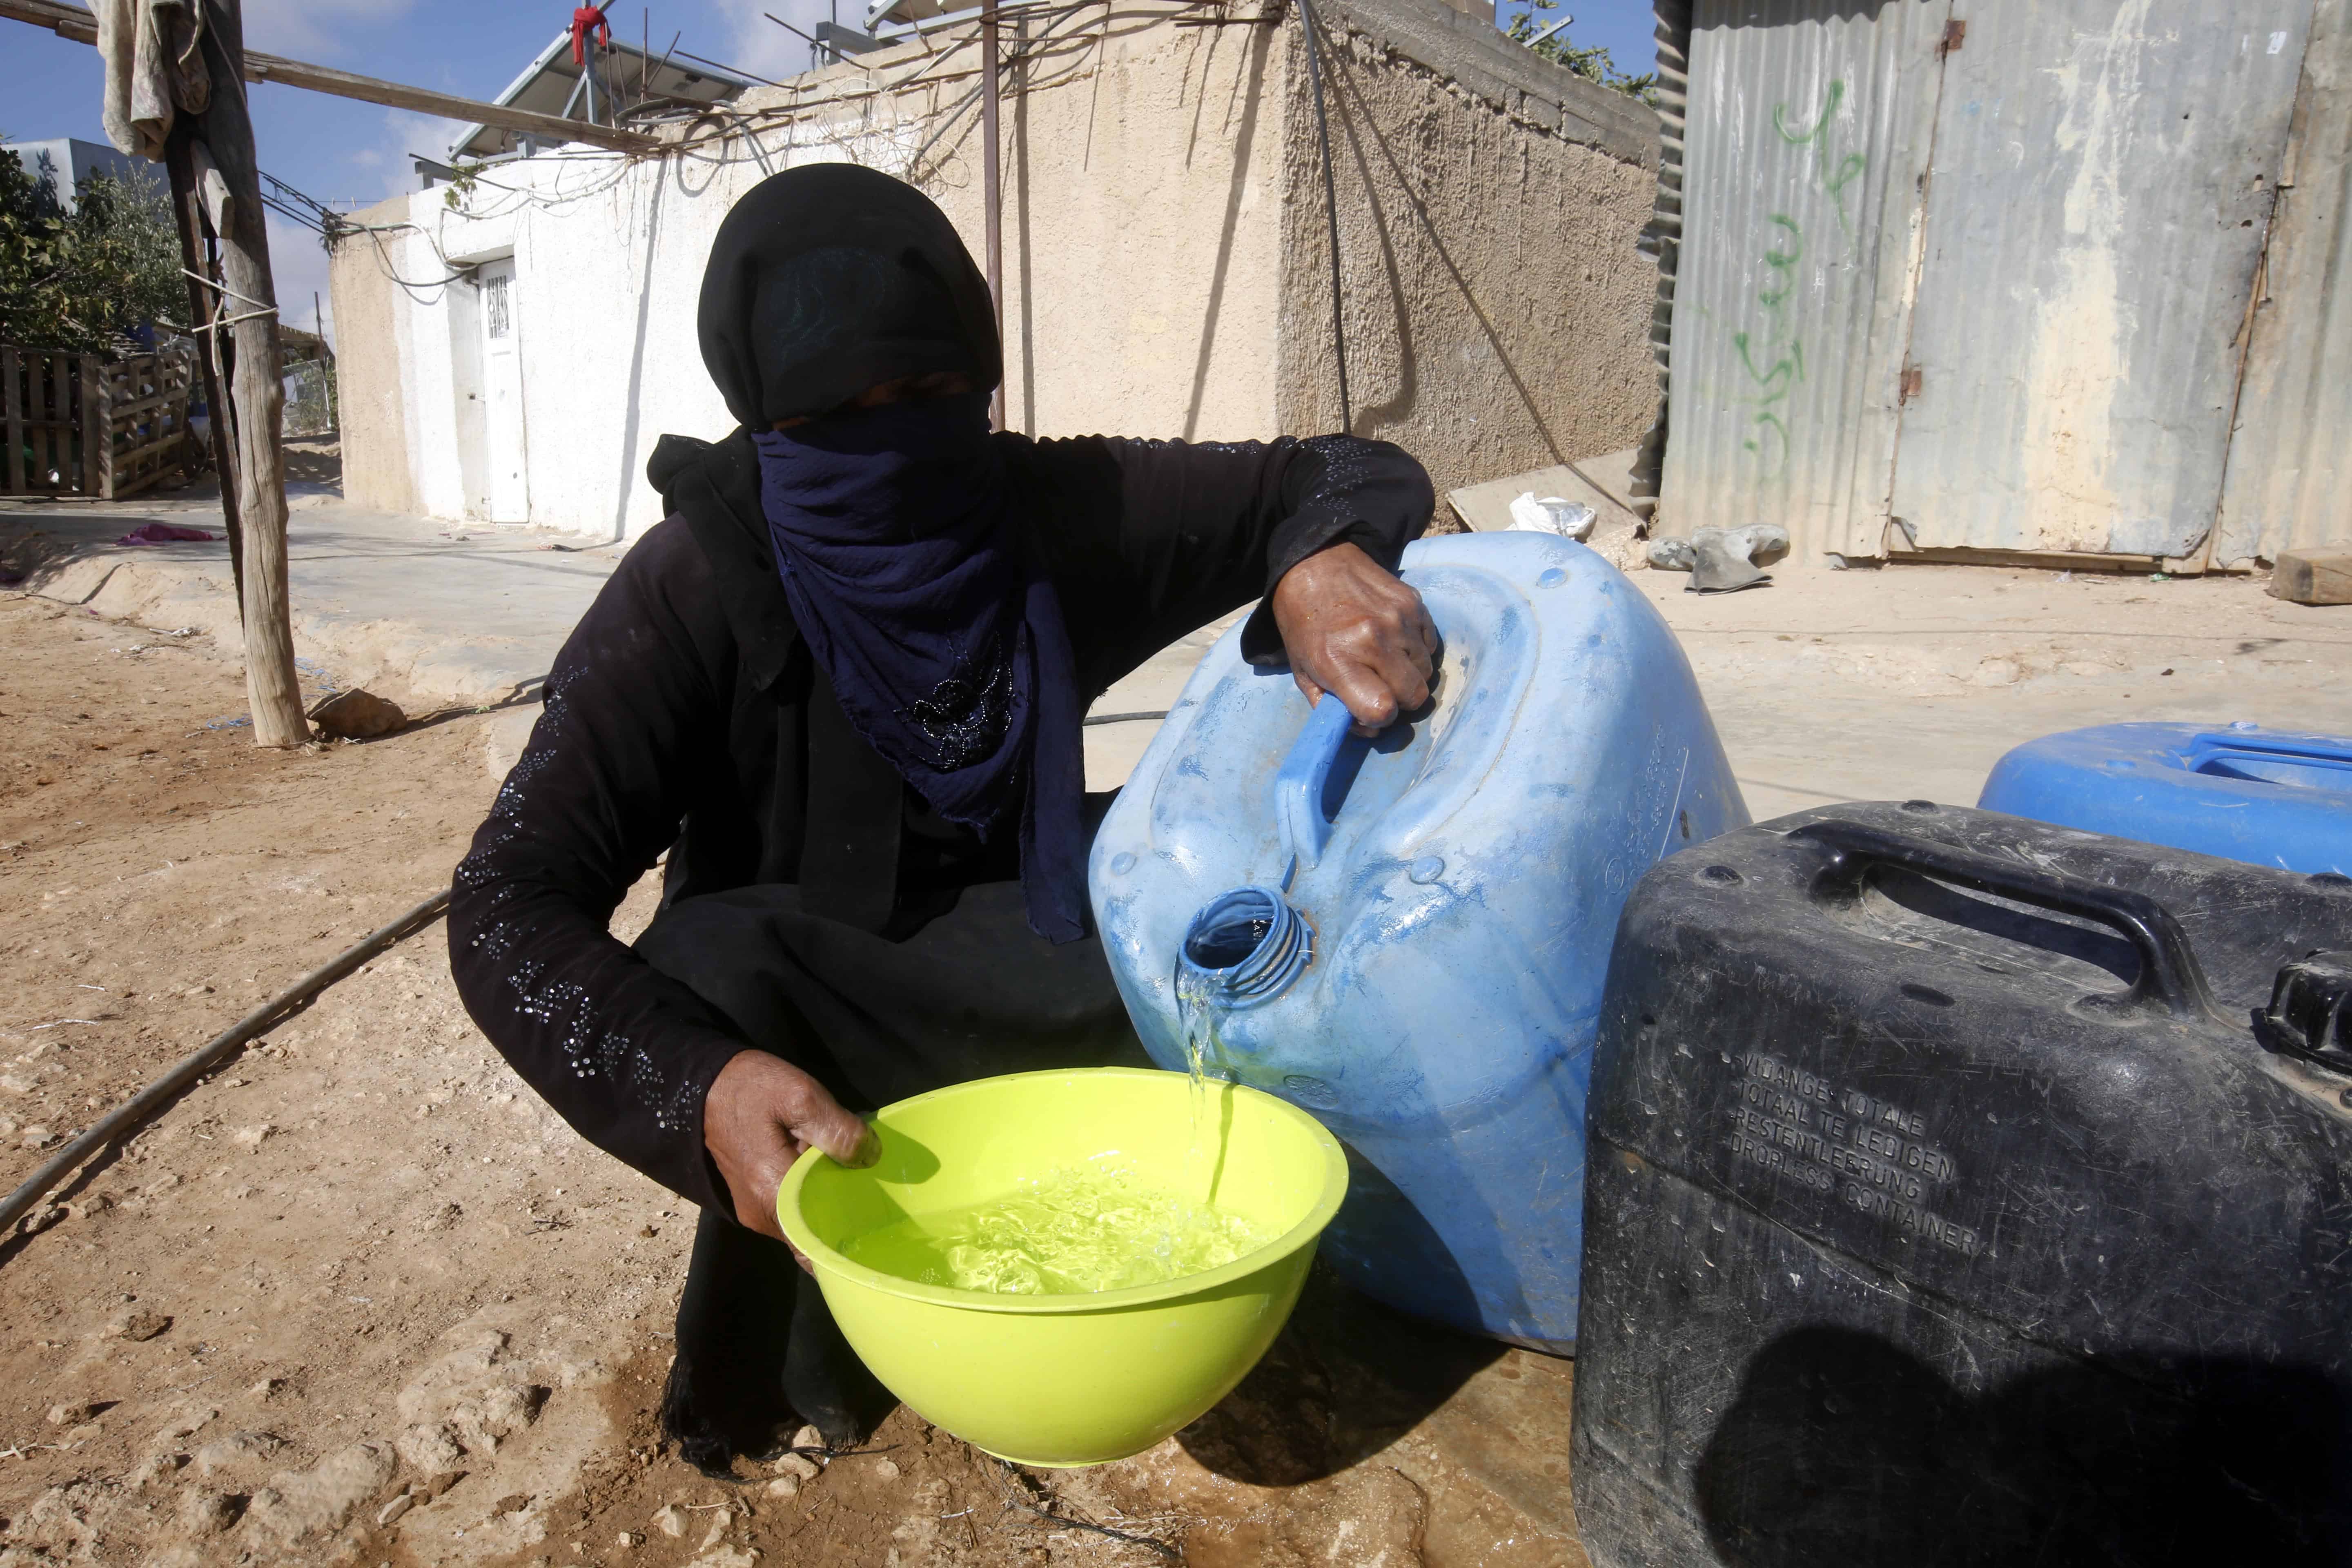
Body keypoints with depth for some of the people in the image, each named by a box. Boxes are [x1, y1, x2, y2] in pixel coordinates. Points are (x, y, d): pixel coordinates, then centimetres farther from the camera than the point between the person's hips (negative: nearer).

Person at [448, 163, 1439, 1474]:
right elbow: (507, 909, -26)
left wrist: (1325, 562, -32)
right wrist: (700, 1091, -45)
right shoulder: (704, 588, -22)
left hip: (1021, 968, 3)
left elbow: (1355, 473, -7)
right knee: (714, 963, -34)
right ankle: (793, 1348, -7)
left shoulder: (1056, 516, -14)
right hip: (792, 1016, -2)